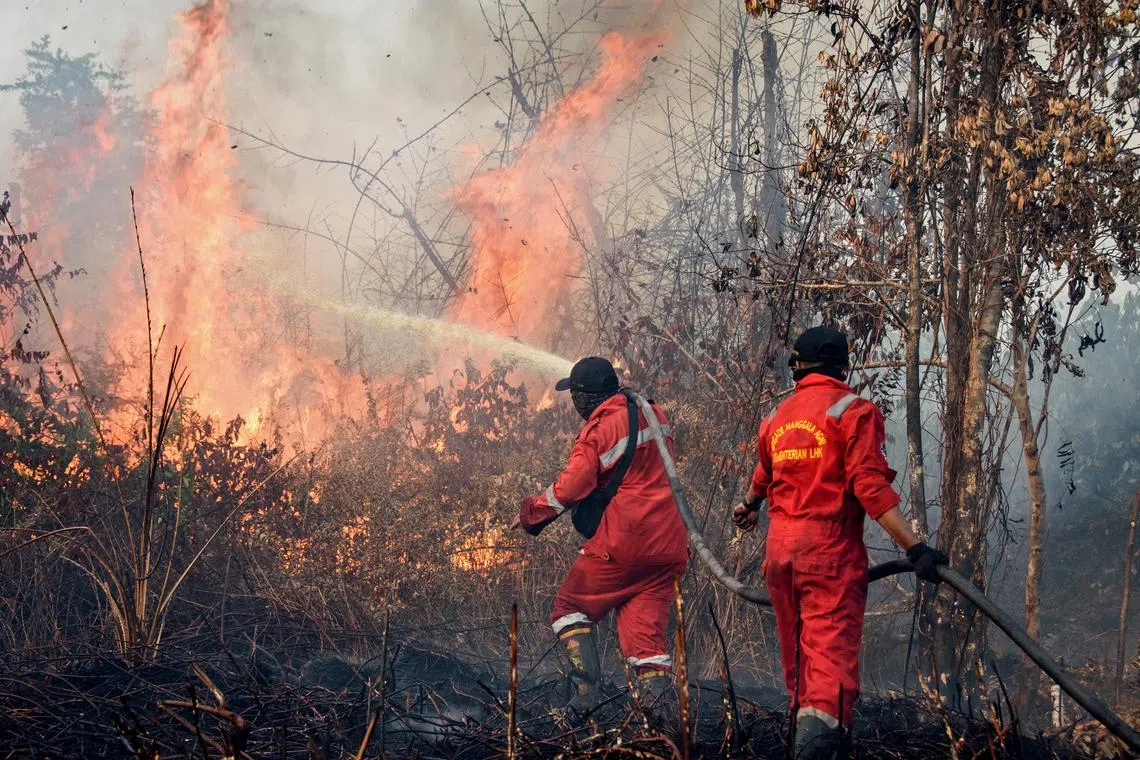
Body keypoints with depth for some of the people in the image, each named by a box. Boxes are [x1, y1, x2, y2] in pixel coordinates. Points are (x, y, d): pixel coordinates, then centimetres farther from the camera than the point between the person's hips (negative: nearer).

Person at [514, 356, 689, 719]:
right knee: (647, 623, 9)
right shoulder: (654, 414, 10)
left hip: (621, 541, -6)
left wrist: (532, 512, -1)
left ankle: (587, 688, -3)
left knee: (572, 608, 9)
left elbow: (570, 488, -15)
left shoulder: (598, 430, -12)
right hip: (668, 543, 6)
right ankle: (657, 689, -7)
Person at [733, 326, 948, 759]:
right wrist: (915, 548, -18)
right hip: (830, 549, -6)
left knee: (796, 652, 18)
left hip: (780, 547, 6)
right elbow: (871, 487, -16)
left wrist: (749, 505, 58)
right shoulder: (853, 411, -5)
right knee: (832, 651, -14)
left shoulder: (776, 418, 14)